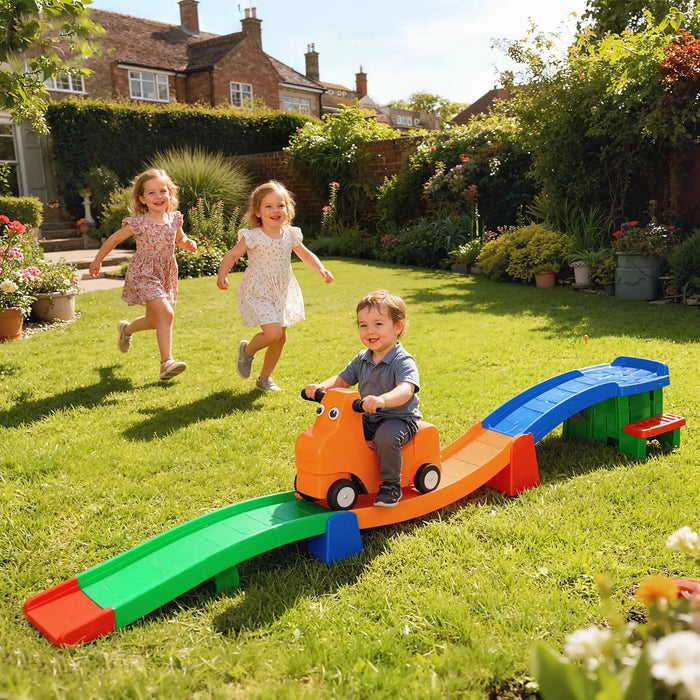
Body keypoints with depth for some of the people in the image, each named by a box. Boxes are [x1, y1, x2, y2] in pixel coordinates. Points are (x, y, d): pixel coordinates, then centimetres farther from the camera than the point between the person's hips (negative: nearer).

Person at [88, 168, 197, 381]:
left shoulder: (174, 219, -1)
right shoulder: (138, 224, -16)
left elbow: (180, 239, 18)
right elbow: (114, 239, -3)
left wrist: (188, 244, -5)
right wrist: (97, 261, 6)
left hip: (166, 275, 6)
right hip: (143, 275, -6)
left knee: (153, 321, 18)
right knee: (166, 313, -24)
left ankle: (126, 329, 50)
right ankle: (166, 362, -23)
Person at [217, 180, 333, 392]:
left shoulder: (290, 235, 1)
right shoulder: (253, 237, -14)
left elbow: (306, 255, 14)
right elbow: (231, 256, -10)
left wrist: (322, 270, -1)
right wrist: (222, 275, -26)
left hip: (281, 294, 6)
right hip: (257, 293, -6)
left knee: (281, 339, 11)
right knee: (273, 333, -22)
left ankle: (264, 378, 31)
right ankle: (247, 350, 12)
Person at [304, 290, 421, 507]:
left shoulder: (404, 361, -19)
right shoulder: (362, 360, 5)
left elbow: (405, 390, -36)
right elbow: (342, 379, 13)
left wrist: (382, 400, -57)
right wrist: (321, 387, -10)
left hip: (400, 419, -7)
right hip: (369, 418, 7)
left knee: (386, 435, -35)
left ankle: (391, 485, -15)